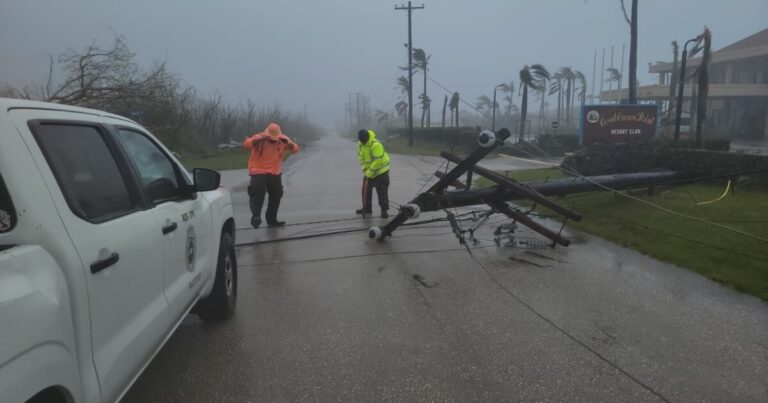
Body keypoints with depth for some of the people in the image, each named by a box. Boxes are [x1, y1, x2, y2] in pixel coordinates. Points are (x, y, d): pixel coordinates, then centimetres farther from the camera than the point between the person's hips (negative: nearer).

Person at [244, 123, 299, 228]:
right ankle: (255, 217, -28)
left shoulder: (283, 139, 2)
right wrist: (261, 138, -36)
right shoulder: (259, 137, -9)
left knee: (276, 196, 10)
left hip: (275, 173, 5)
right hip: (258, 172, -5)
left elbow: (295, 149, -3)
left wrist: (288, 142, -24)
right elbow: (246, 144, -24)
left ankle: (271, 220, 24)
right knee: (257, 195, -19)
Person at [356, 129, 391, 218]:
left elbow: (377, 161, -29)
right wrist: (364, 168, -6)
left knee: (382, 192, -6)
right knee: (366, 190, 13)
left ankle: (384, 210, 3)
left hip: (380, 171, -8)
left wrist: (369, 172, -23)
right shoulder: (360, 144, -5)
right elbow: (360, 157, 7)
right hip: (368, 171, 8)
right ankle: (367, 208, 25)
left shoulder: (376, 145, -30)